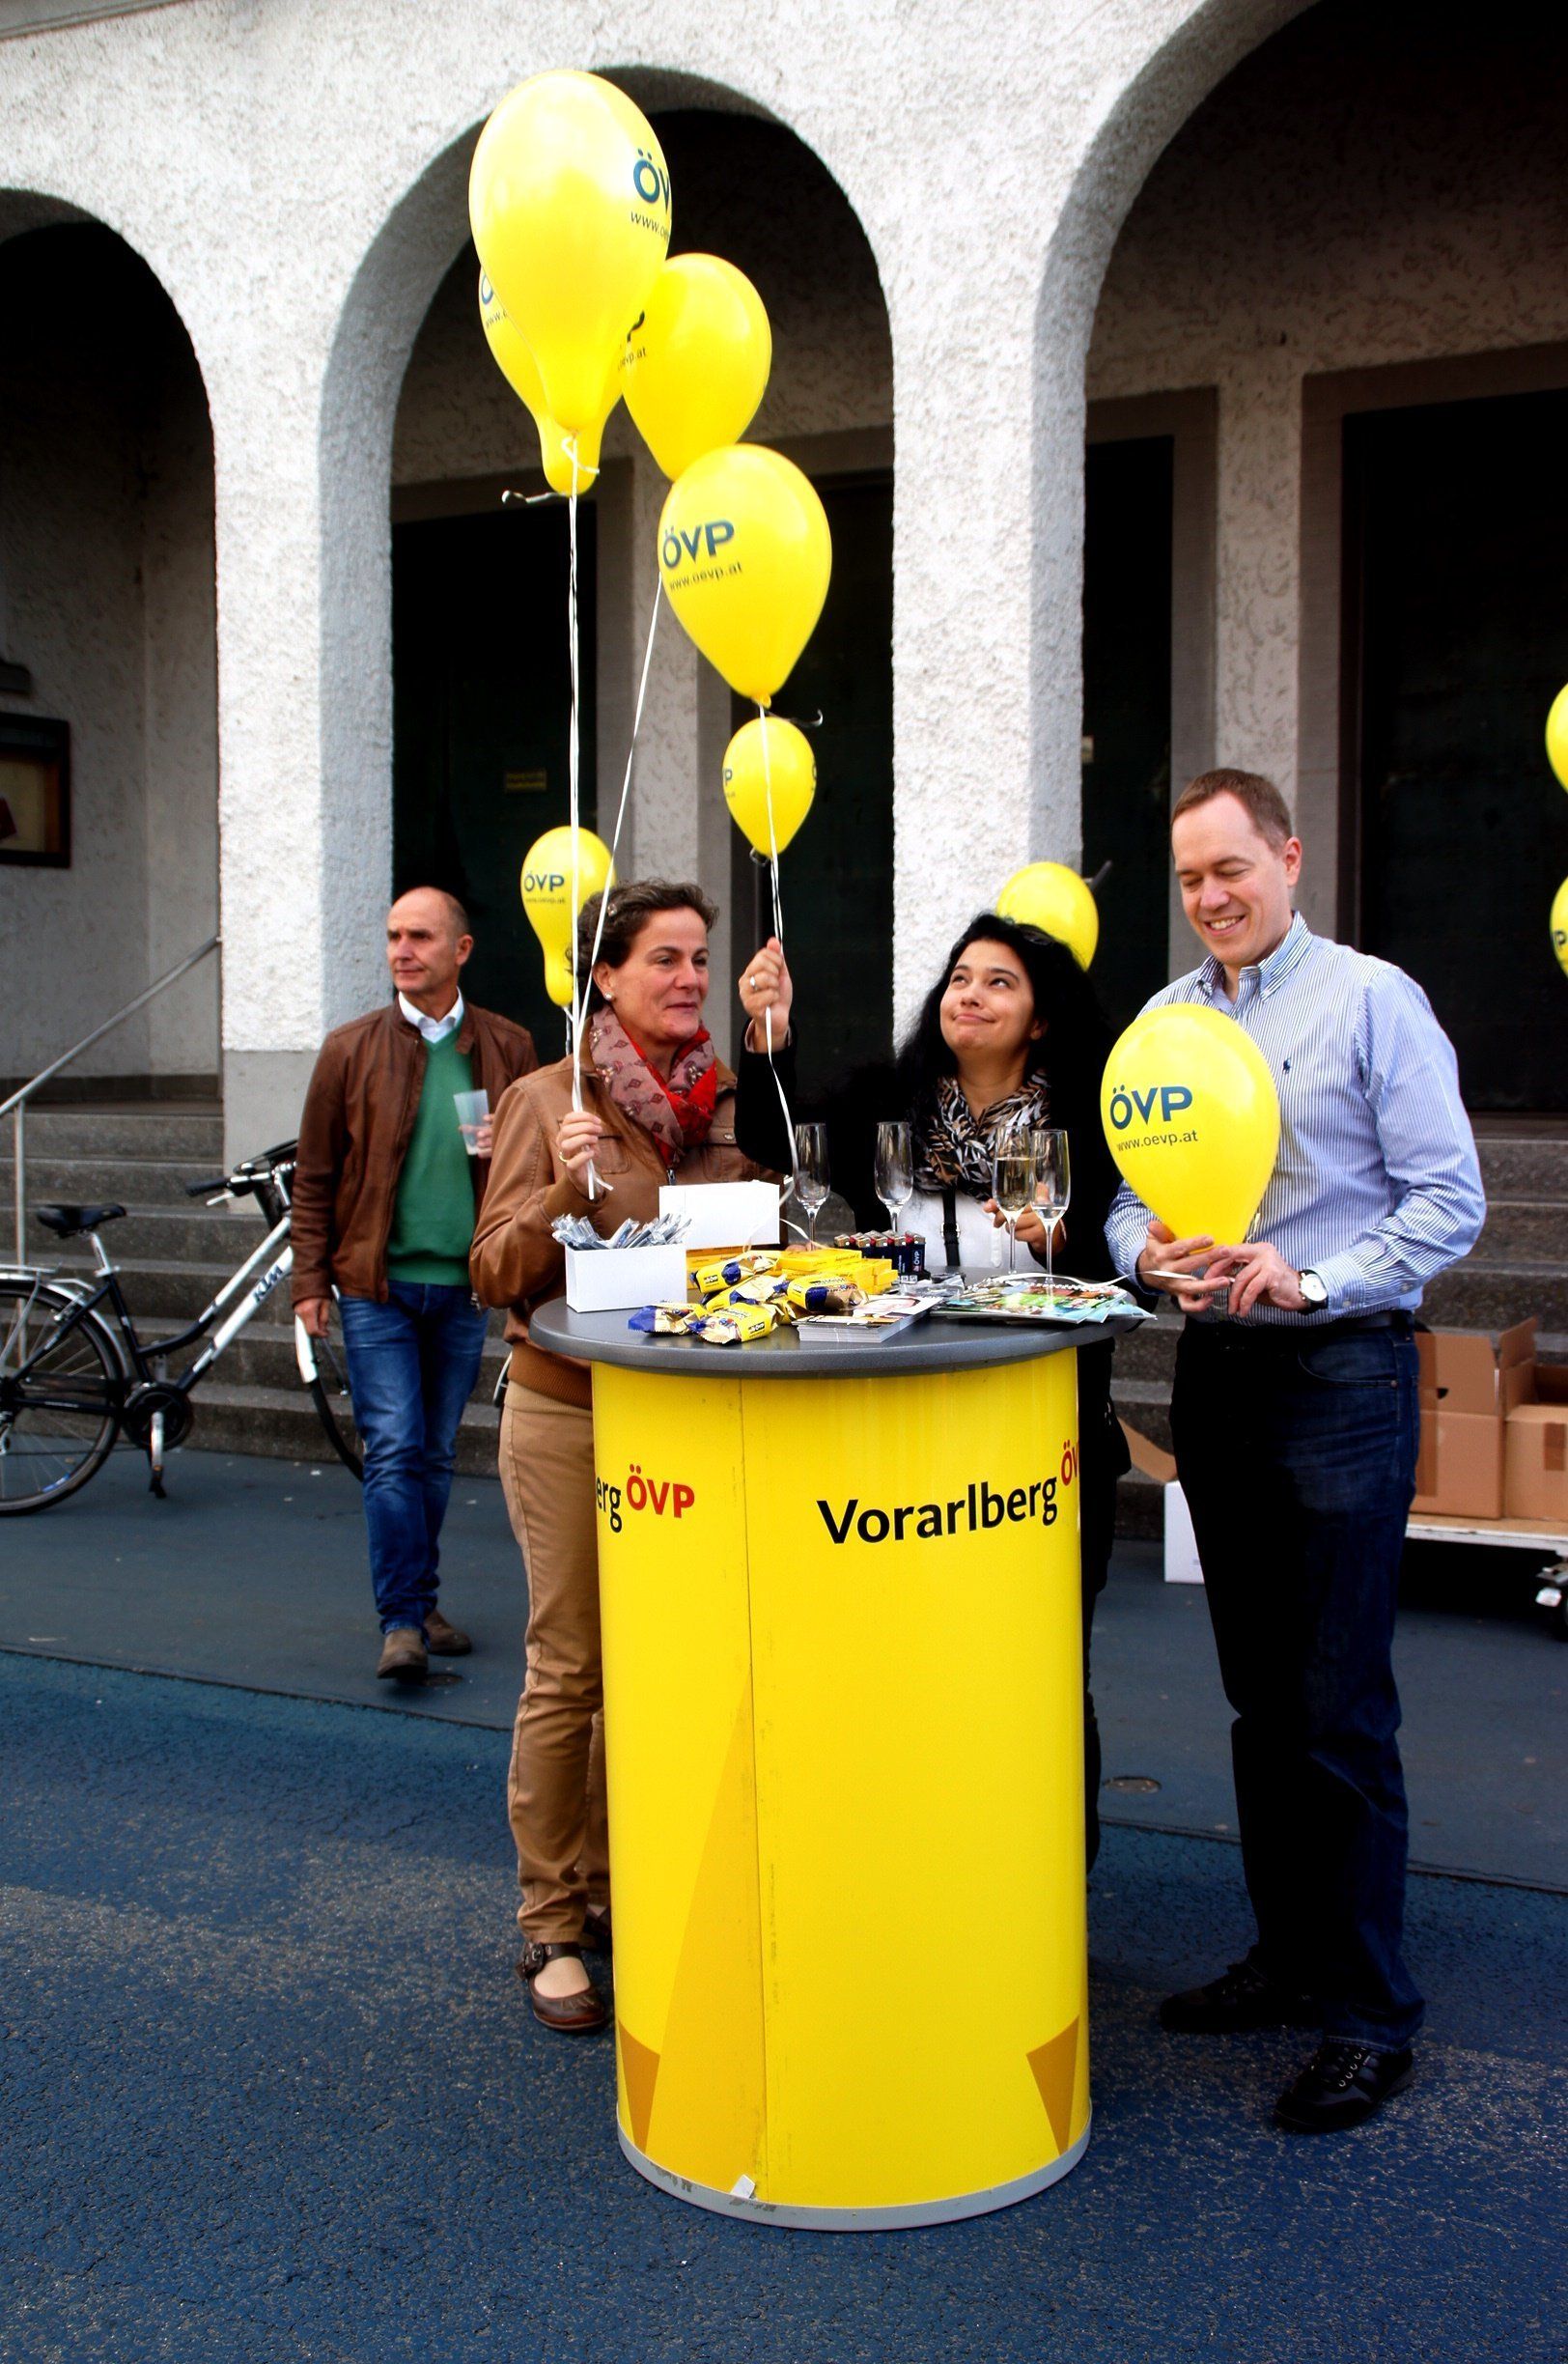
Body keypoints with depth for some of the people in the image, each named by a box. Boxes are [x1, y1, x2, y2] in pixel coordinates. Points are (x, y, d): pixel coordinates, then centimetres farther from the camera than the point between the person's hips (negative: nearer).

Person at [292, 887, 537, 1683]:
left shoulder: (508, 1048, 5)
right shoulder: (351, 1049, 1)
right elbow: (314, 1176, 4)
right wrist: (310, 1280, -2)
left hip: (465, 1284, 2)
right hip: (376, 1283, -2)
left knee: (436, 1455, 11)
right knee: (394, 1451, -8)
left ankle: (419, 1604, 24)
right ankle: (403, 1621, -3)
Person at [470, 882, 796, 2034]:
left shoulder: (726, 1091, 7)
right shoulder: (547, 1098, -6)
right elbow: (497, 1273, -8)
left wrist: (770, 1043, -11)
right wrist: (564, 1185, -25)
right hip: (573, 1413, -4)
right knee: (571, 1669, 1)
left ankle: (619, 1887, 28)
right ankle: (552, 1924, 14)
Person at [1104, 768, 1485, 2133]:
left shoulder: (1371, 1000, -5)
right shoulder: (1163, 1021, 12)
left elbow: (1449, 1198, -9)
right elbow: (1129, 1190, 14)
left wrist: (1311, 1279, -18)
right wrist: (1148, 1251, -8)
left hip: (1341, 1371, -6)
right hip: (1216, 1373, 6)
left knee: (1342, 1710, -5)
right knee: (1260, 1697, 14)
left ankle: (1368, 2013, 6)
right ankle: (1288, 1955, 28)